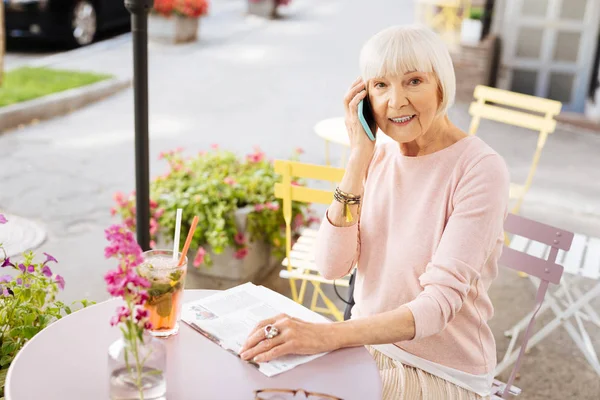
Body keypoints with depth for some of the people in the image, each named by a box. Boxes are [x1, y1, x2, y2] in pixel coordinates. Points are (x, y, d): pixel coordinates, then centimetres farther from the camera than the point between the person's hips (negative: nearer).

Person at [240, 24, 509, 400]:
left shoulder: (480, 168, -19)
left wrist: (329, 335, -38)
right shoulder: (380, 156, -1)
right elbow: (333, 266, -10)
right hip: (368, 345, 5)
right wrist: (359, 159, -17)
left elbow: (440, 301, -25)